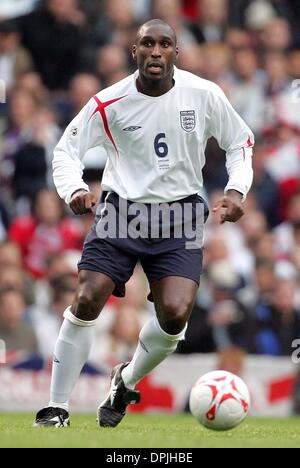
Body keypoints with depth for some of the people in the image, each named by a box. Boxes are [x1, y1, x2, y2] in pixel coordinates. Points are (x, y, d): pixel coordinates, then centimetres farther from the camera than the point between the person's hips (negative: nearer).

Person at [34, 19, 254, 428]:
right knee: (86, 303, -13)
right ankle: (57, 410, 0)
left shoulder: (204, 95, -6)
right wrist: (75, 190, -21)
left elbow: (240, 142, 8)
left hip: (181, 213, 1)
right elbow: (67, 150, 0)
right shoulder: (109, 103, -9)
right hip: (122, 208, 0)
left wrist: (236, 191, -7)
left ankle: (127, 382, 15)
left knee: (175, 315, -16)